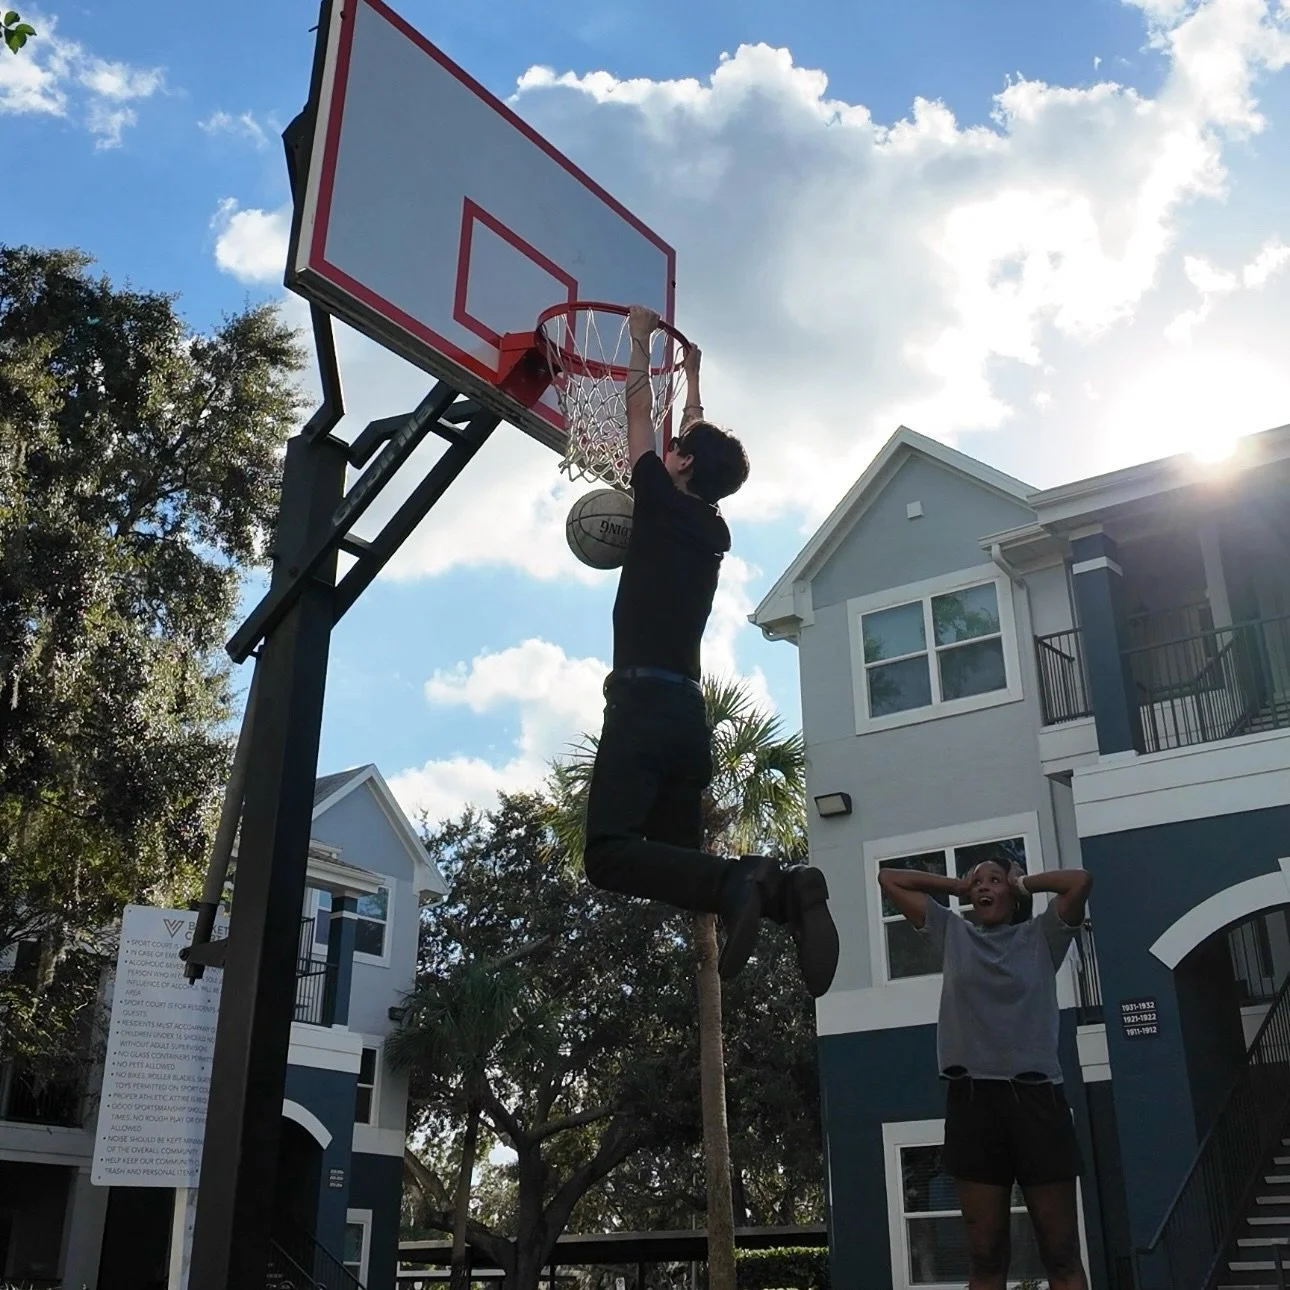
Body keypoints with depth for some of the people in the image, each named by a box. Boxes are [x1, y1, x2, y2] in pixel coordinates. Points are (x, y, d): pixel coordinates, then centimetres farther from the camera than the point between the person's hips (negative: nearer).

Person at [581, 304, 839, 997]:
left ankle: (737, 880, -35)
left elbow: (639, 410, 16)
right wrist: (690, 375, 48)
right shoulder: (714, 530, 19)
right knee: (678, 857, 7)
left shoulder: (662, 501, 2)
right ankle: (785, 890, -16)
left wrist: (642, 337, 30)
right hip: (687, 711, 8)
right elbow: (704, 443, 36)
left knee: (610, 851, -17)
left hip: (643, 702, -7)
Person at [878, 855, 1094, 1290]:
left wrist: (1023, 883, 9)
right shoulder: (952, 933, 16)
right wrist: (957, 886, 19)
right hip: (972, 1099, 1)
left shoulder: (1040, 936, 11)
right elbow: (889, 879, 17)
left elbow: (1080, 879, -5)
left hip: (1035, 1096, -1)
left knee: (1062, 1254, 0)